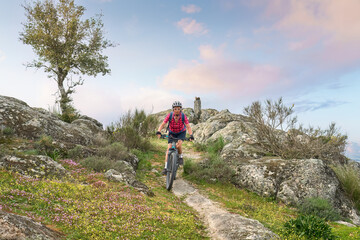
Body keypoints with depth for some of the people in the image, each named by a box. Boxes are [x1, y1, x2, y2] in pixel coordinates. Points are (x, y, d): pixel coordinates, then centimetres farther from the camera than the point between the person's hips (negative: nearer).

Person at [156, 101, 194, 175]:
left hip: (181, 133, -1)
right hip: (172, 133, 1)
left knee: (178, 145, -27)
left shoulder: (183, 116, -26)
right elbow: (162, 124, -28)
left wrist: (191, 135, -44)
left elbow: (188, 127, -28)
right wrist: (158, 132, -45)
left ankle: (180, 157, 5)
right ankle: (166, 167, -6)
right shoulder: (170, 115, -26)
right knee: (169, 148, -12)